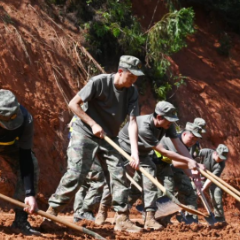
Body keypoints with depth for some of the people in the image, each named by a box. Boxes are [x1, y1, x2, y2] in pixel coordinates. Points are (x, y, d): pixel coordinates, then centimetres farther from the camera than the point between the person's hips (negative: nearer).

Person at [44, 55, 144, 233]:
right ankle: (51, 213, -9)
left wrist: (135, 152, -22)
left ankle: (123, 220, 5)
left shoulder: (132, 92, -5)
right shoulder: (100, 82, -19)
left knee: (118, 175, -1)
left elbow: (132, 122, -11)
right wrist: (93, 124, -20)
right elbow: (73, 104, -15)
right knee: (76, 173, -15)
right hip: (84, 133, -5)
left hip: (109, 139, 5)